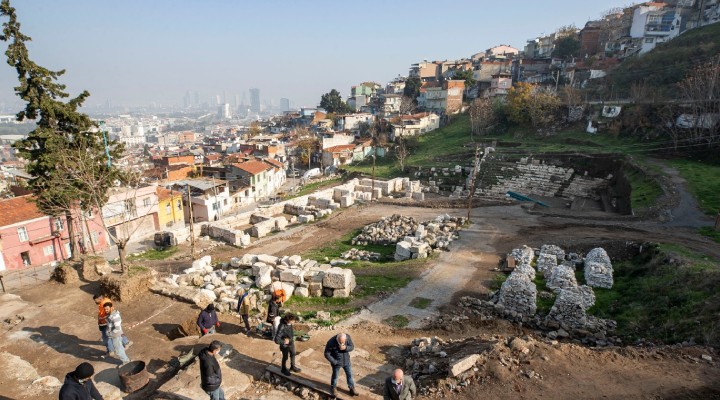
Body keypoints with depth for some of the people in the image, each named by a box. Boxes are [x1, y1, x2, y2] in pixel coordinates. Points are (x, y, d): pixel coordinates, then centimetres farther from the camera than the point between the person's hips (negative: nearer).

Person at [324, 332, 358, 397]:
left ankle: (352, 389, 39)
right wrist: (334, 362, -19)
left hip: (346, 361, 3)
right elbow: (327, 354, -21)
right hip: (337, 363, -3)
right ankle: (333, 389, 45)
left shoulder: (348, 337, -24)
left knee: (349, 374, 17)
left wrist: (345, 348, -32)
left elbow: (352, 347, -12)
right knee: (335, 376, 18)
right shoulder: (331, 342, -33)